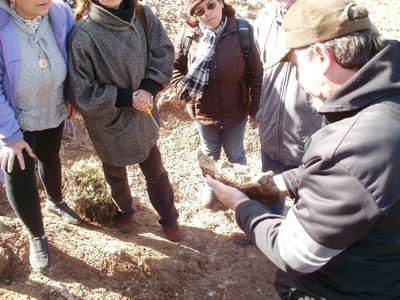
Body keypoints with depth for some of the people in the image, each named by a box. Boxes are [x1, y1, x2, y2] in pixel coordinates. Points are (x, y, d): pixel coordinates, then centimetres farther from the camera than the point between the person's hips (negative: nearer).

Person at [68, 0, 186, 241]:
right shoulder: (82, 35, -26)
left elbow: (164, 54, -4)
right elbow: (82, 94, -21)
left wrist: (148, 89, -19)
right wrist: (127, 97, -22)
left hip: (142, 117, 3)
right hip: (110, 124, -3)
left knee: (157, 173, 19)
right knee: (116, 176, 24)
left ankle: (169, 219, 42)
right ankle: (125, 211, 53)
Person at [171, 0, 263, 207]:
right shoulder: (187, 34, -14)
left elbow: (256, 72, -12)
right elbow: (175, 66, 2)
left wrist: (256, 108, -9)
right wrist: (184, 90, -12)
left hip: (235, 111, -2)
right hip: (203, 111, 2)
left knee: (235, 154, 21)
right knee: (210, 153, 26)